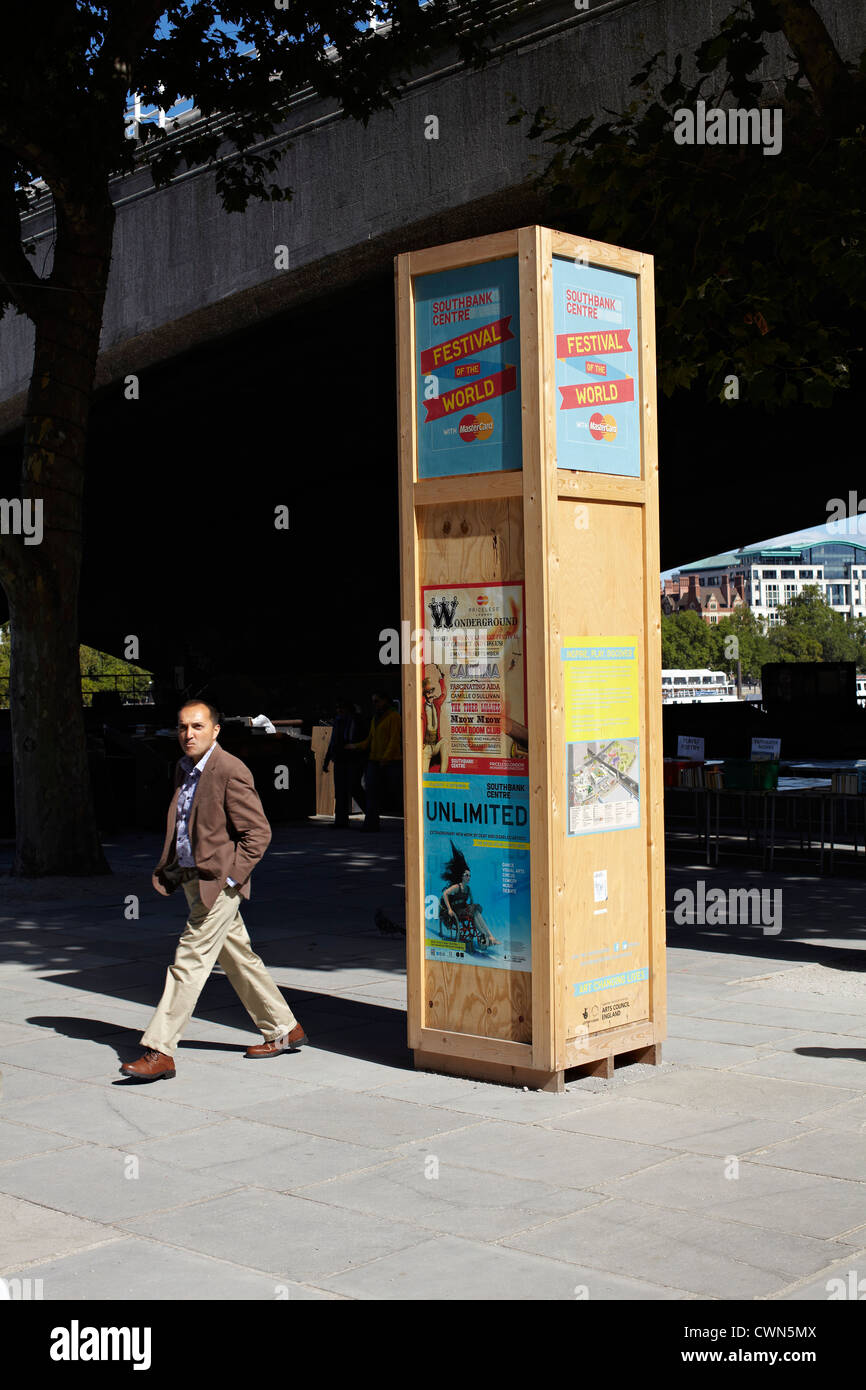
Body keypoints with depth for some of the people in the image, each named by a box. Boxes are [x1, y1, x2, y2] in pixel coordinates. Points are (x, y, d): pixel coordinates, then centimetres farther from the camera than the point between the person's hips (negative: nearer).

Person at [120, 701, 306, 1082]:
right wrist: (167, 869, 12)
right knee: (238, 959, 16)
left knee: (189, 962, -9)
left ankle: (160, 1052, -5)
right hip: (192, 879, 9)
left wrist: (230, 877, -18)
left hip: (218, 884, -9)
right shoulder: (183, 769, 11)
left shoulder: (230, 771, -16)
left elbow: (259, 832, -16)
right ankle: (284, 1030, 28)